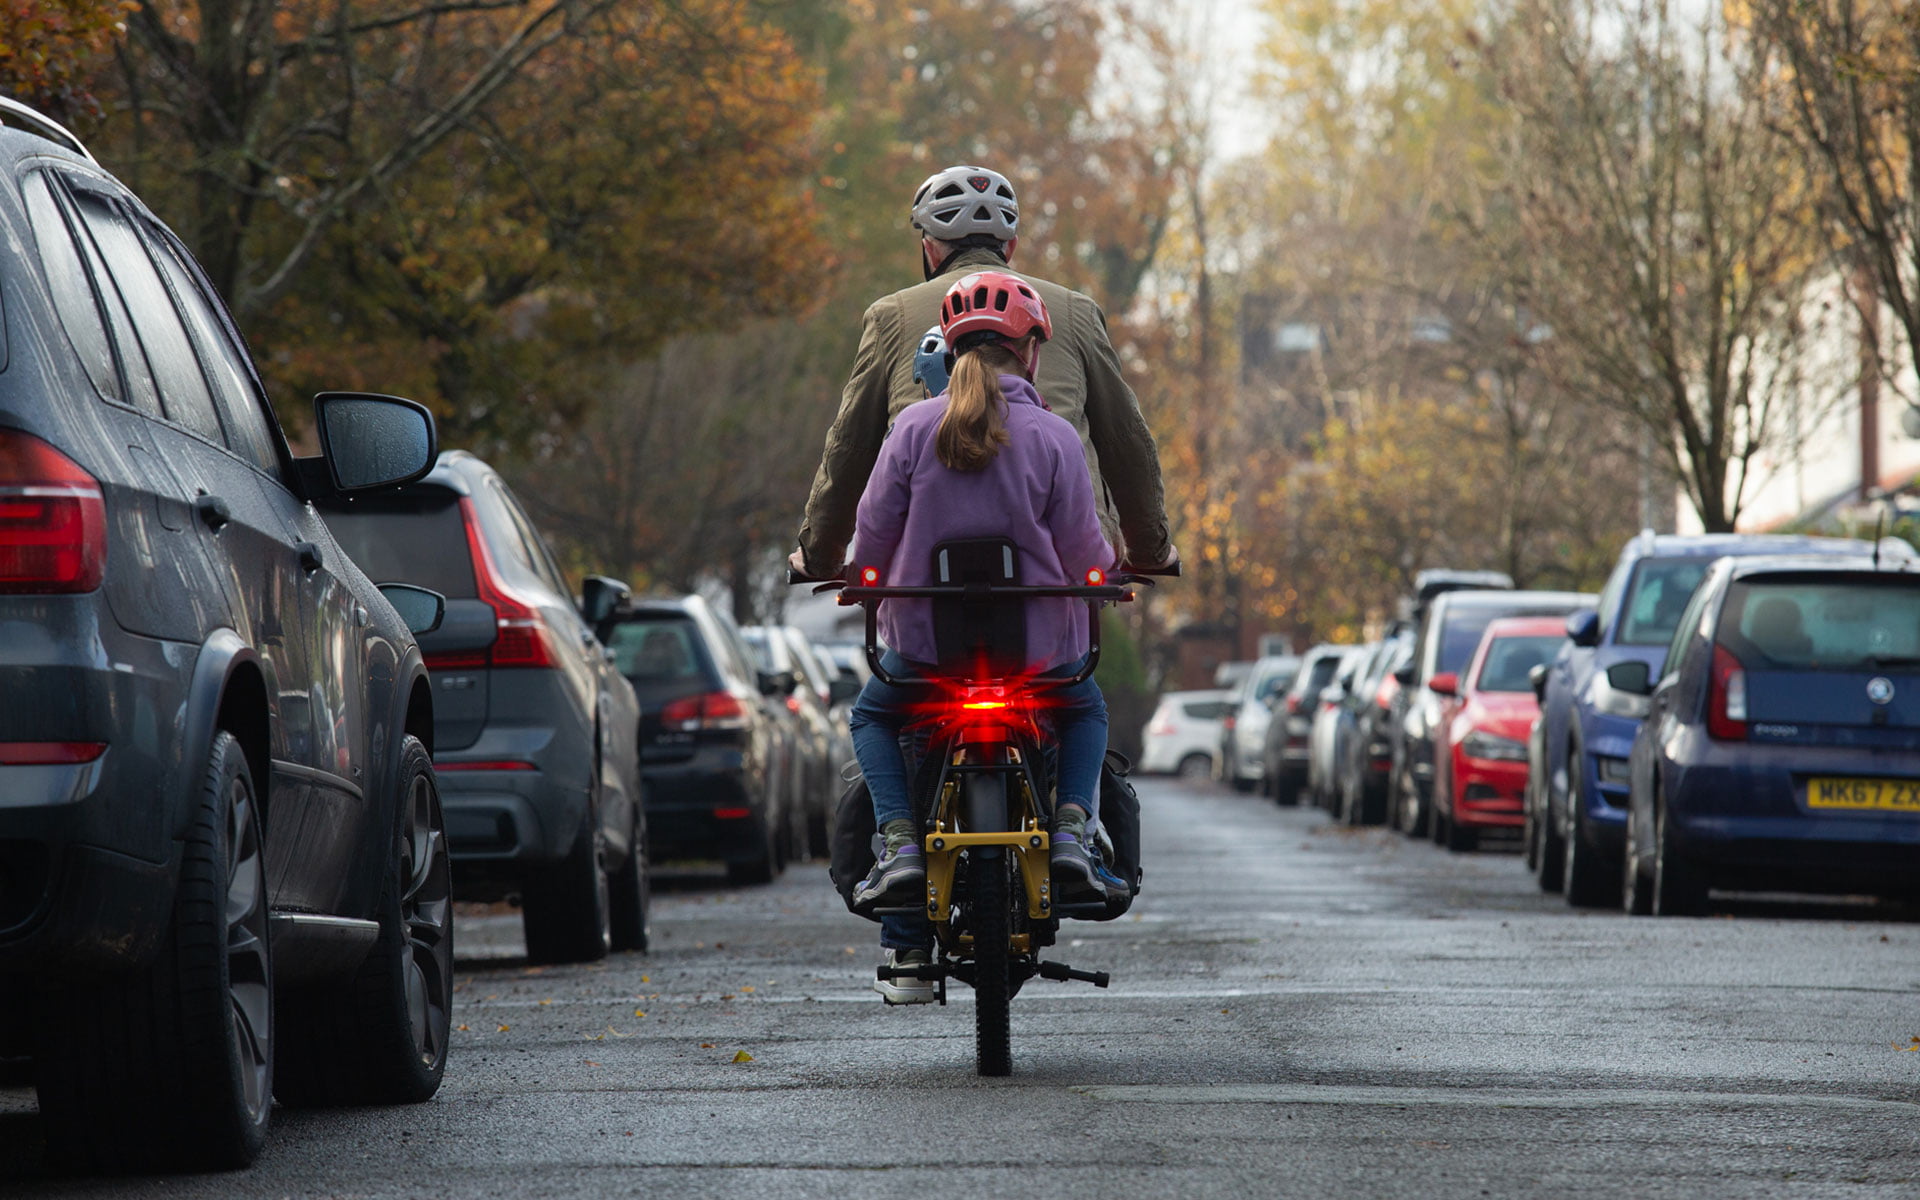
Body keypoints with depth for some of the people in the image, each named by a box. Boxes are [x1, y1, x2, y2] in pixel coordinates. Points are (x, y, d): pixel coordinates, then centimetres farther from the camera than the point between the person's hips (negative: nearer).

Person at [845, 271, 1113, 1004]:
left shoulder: (915, 427, -4)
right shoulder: (1052, 437, -7)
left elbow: (873, 532, 0)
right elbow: (1083, 552, -4)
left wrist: (874, 585, 23)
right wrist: (1109, 566, 20)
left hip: (927, 641, 0)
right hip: (1040, 647, 0)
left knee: (873, 718, 29)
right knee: (1086, 712, 32)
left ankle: (900, 840, 3)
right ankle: (1072, 828, 5)